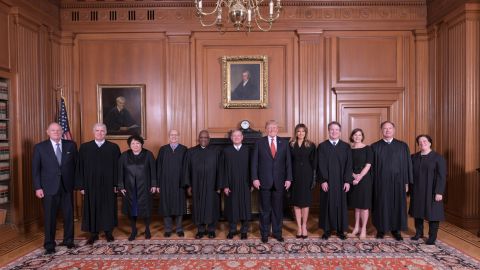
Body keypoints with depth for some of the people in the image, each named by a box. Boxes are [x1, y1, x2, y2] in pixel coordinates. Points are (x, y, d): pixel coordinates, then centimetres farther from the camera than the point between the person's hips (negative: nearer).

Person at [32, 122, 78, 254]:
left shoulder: (71, 145, 2)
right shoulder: (40, 147, -1)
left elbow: (76, 164, 5)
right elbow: (35, 169, 0)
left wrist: (77, 183, 1)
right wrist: (37, 187, -6)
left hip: (67, 186, 2)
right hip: (49, 187, -1)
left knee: (69, 214, 10)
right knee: (49, 217, 6)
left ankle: (68, 240, 27)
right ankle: (49, 244, 20)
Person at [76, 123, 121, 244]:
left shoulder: (114, 147, 0)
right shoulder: (84, 147, 2)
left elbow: (117, 167, -1)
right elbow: (80, 168, 2)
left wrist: (116, 184, -6)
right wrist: (81, 185, -3)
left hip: (108, 184, 0)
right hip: (91, 184, 1)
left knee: (108, 208, 9)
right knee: (92, 208, 8)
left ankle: (108, 231, 24)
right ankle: (93, 233, 22)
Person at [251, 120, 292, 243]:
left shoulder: (284, 143, 6)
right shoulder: (259, 142, 1)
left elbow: (288, 162, 5)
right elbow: (254, 162, 0)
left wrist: (288, 178, -1)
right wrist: (255, 178, -7)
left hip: (279, 181, 2)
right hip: (264, 181, -1)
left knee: (278, 209, 9)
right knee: (265, 209, 8)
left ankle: (277, 232, 24)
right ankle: (265, 233, 21)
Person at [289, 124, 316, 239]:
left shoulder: (311, 145, 3)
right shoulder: (291, 145, 4)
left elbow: (314, 162, 2)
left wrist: (314, 177, -5)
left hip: (307, 175, -1)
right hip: (295, 175, 1)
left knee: (305, 201, 3)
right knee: (296, 202, 4)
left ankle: (304, 226, 15)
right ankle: (299, 226, 13)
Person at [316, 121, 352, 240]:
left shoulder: (346, 146, 5)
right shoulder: (322, 146, 2)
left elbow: (348, 165, 1)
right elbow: (321, 165, -3)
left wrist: (347, 181, -6)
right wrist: (323, 181, -10)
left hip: (341, 181, 1)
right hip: (327, 181, -1)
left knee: (341, 205, 7)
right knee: (327, 205, 5)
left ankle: (340, 230, 20)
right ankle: (327, 229, 16)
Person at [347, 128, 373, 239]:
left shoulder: (367, 148, -3)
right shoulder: (349, 149, 6)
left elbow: (368, 165, -9)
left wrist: (359, 177, -15)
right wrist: (353, 175, -12)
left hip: (364, 179, -3)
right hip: (353, 179, 4)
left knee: (364, 205, 1)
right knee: (356, 205, 11)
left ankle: (363, 229, 11)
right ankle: (356, 227, 20)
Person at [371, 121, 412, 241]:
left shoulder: (403, 146, 4)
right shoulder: (375, 147, 1)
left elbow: (407, 165, 5)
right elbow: (371, 166, 1)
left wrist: (407, 182, 0)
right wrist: (372, 183, -3)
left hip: (397, 182, 1)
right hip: (381, 182, -1)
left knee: (398, 205, 9)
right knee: (381, 205, 6)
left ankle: (396, 230, 23)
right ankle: (381, 229, 20)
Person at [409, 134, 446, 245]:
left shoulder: (438, 158, -6)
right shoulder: (414, 157, 7)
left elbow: (442, 176, -10)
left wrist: (439, 192, -16)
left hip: (431, 191, -4)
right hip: (417, 190, 4)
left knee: (432, 212, 1)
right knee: (418, 211, 12)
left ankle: (432, 237, 12)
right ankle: (419, 233, 25)